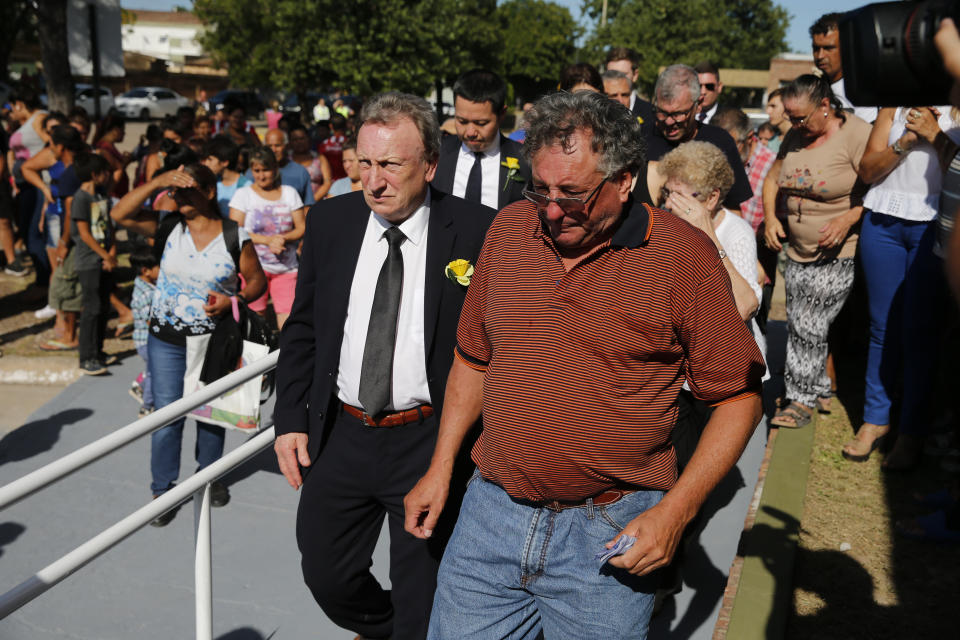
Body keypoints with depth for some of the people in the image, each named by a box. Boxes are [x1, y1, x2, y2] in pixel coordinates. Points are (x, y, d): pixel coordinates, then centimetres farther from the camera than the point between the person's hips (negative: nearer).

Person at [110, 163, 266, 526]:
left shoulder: (235, 236, -6)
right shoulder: (167, 227, -2)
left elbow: (257, 281, 0)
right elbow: (120, 215, -13)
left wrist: (233, 300, -19)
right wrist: (157, 182, -20)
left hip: (214, 338, -1)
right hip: (166, 339, 1)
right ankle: (163, 490, 19)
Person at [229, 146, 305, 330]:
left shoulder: (289, 192, 12)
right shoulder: (243, 194, 6)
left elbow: (301, 228, 9)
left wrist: (283, 238, -12)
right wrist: (268, 240, -15)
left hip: (286, 267, 1)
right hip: (254, 267, -1)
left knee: (288, 319, -9)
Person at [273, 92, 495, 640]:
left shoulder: (478, 232, -12)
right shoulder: (330, 220, 0)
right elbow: (302, 328, 9)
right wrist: (290, 419, 4)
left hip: (431, 443, -4)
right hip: (341, 436, 4)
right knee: (327, 575, 20)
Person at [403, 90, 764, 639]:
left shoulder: (683, 255, -11)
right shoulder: (509, 229, 2)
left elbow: (739, 395, -6)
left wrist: (676, 511, -14)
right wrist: (441, 467, 12)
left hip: (609, 532, -3)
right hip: (490, 512, 4)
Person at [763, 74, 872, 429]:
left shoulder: (856, 134, -14)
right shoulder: (795, 136, 6)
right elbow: (772, 179, 17)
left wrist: (848, 219, -28)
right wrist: (770, 216, 2)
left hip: (839, 254, -7)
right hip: (798, 251, 7)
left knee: (808, 326, -8)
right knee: (800, 326, 9)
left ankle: (801, 400, 8)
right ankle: (820, 390, 27)